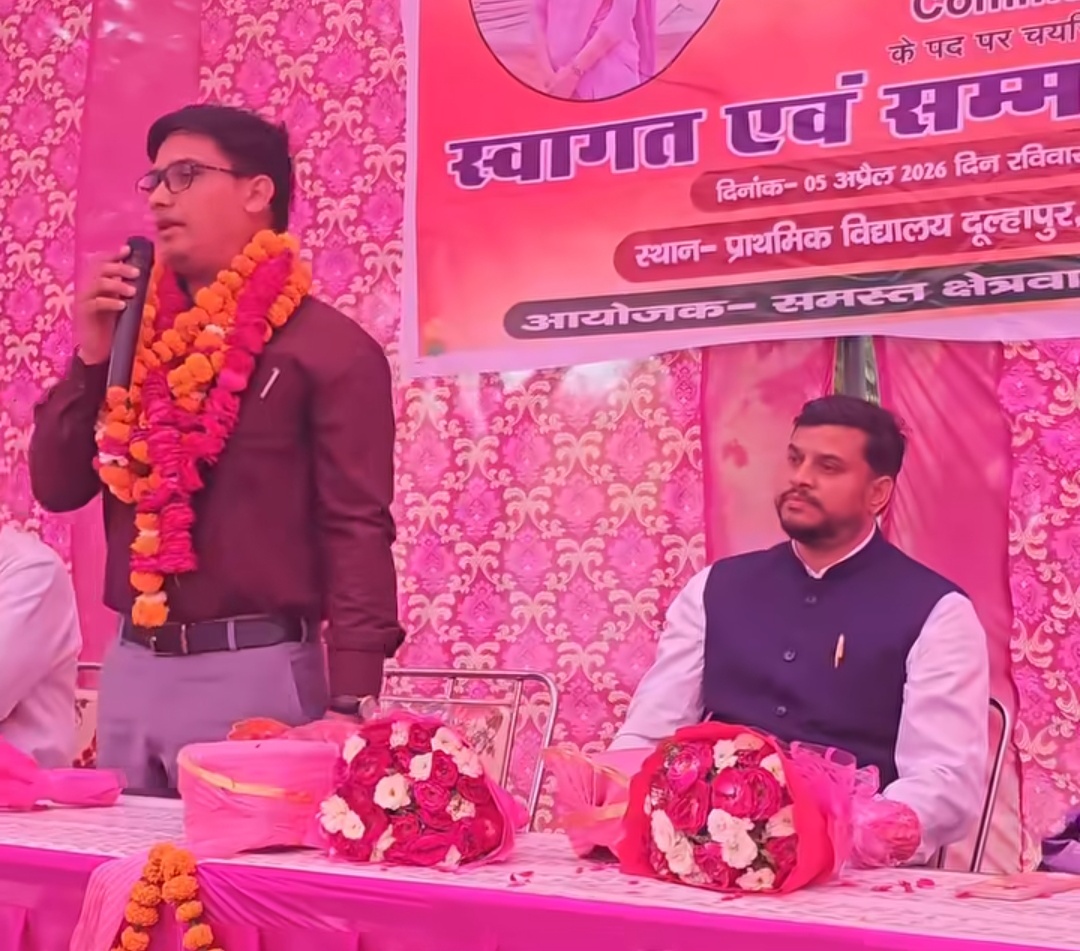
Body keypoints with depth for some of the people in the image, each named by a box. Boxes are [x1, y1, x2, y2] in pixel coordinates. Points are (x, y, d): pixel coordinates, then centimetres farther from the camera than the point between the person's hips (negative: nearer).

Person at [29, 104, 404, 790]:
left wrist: (348, 705, -20)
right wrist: (92, 359, -1)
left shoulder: (328, 346, -5)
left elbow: (357, 531, -12)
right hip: (129, 670, 6)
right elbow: (57, 488, 13)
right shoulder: (142, 333, 14)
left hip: (254, 674, -6)